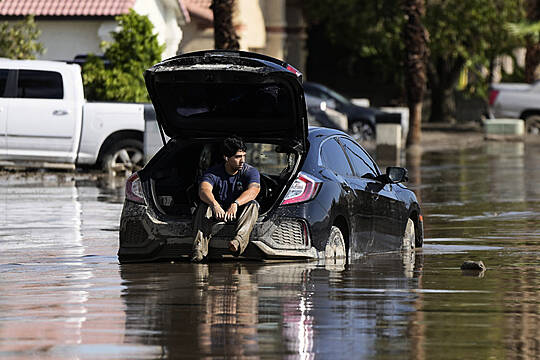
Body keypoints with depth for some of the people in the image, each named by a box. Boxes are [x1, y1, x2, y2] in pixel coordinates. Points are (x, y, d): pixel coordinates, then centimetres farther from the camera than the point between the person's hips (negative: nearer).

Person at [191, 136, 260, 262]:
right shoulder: (213, 172, -11)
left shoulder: (250, 171, -10)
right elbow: (204, 190, -31)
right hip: (218, 212, 0)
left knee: (253, 205, -30)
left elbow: (253, 190, -31)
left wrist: (235, 204, -50)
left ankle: (239, 241, -56)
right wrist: (215, 204, -55)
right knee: (204, 205, -29)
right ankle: (200, 248, -48)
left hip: (240, 213, 0)